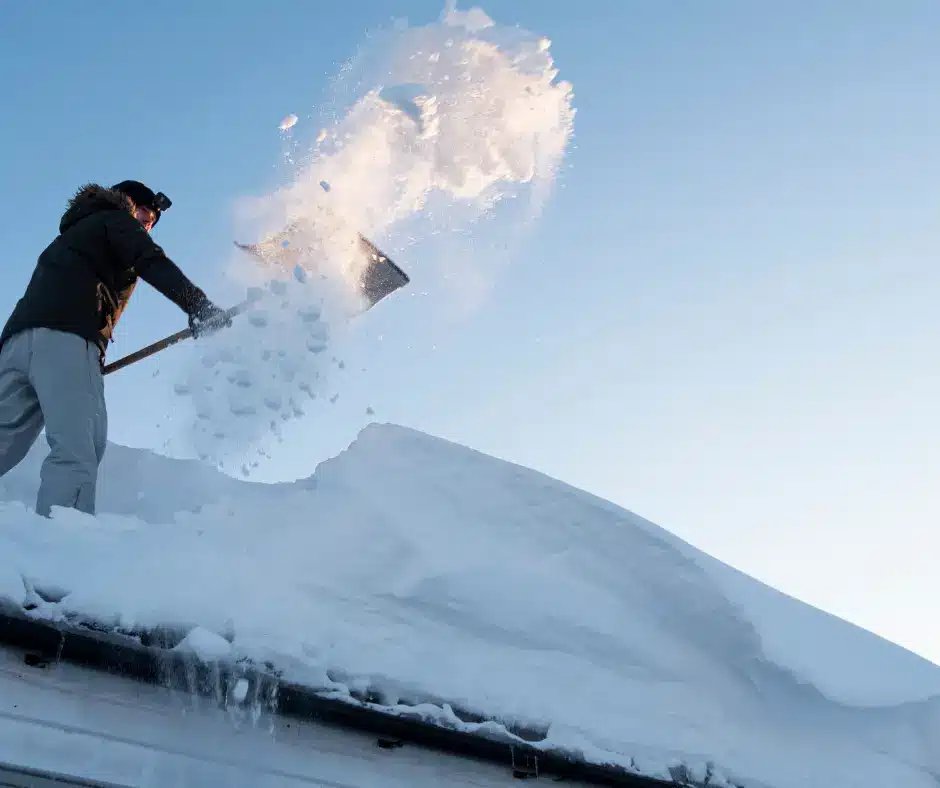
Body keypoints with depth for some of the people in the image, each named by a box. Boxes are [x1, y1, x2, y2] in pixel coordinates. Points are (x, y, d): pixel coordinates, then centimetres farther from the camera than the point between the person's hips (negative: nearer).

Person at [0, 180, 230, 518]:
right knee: (76, 451, -21)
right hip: (66, 339, -8)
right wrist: (197, 304, -12)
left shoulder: (75, 232, 42)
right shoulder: (116, 219, 18)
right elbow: (151, 262, -2)